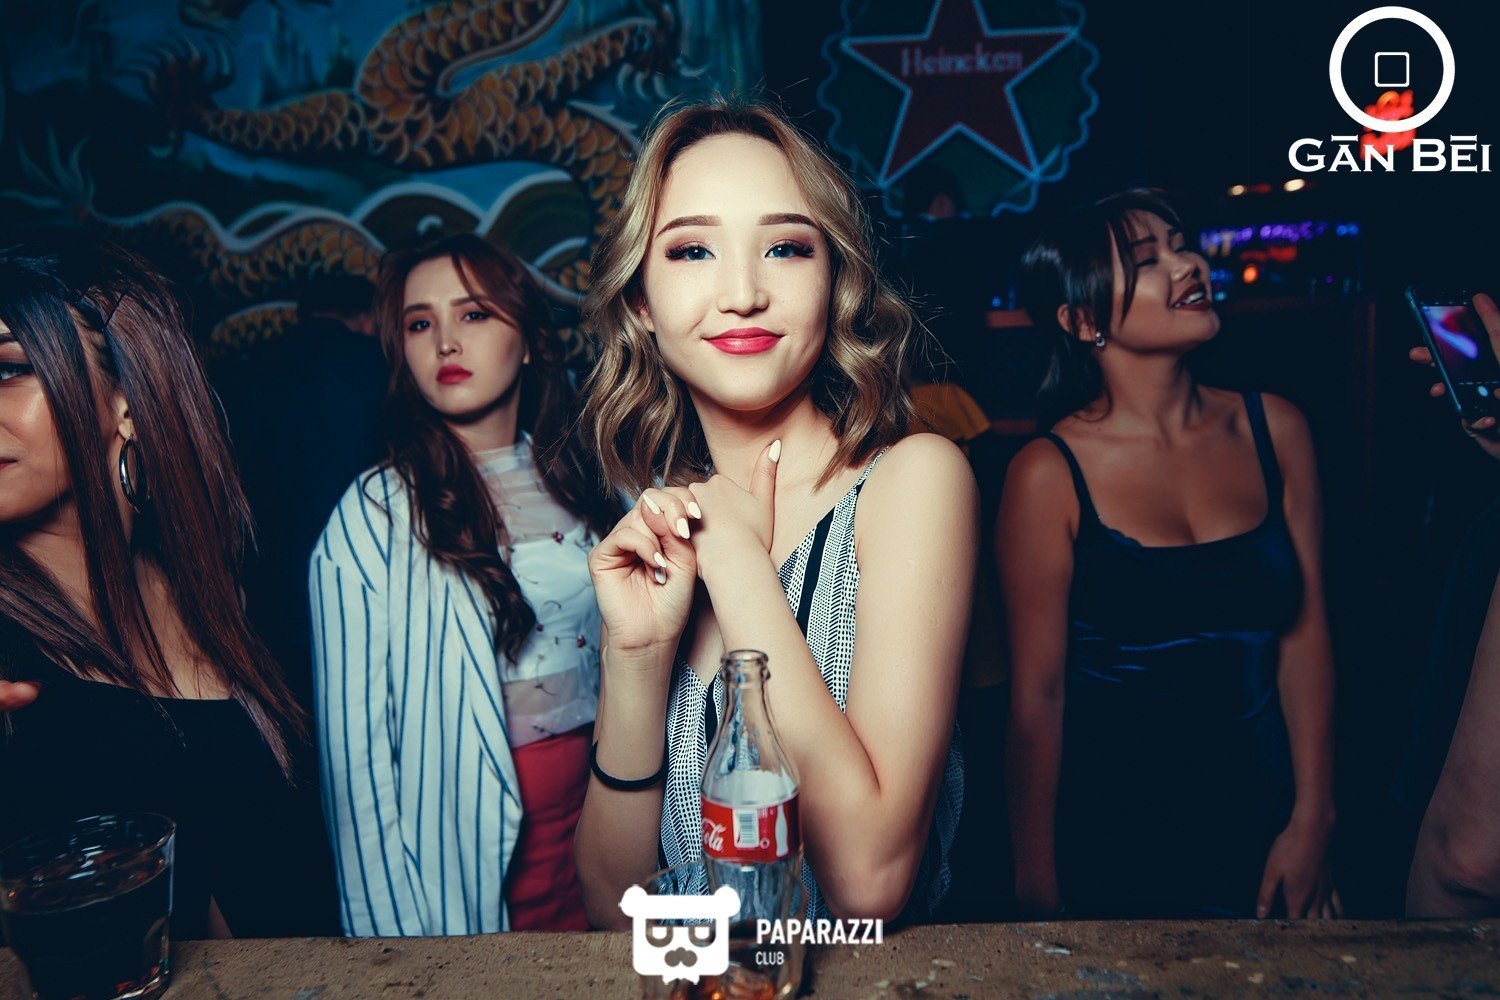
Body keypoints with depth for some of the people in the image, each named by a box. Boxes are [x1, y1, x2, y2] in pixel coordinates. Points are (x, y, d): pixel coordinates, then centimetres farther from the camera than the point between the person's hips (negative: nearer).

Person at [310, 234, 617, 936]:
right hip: (470, 837, -4)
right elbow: (354, 746, -10)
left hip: (602, 794, 4)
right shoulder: (374, 516, -10)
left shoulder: (582, 480, 3)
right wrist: (396, 933, -11)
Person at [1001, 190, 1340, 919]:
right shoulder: (1051, 474, -14)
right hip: (1111, 829, -4)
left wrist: (1312, 821, 0)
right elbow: (1036, 693, -12)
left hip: (1263, 822, 4)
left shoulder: (1273, 430, -2)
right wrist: (1036, 884, -6)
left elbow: (1305, 633, 1)